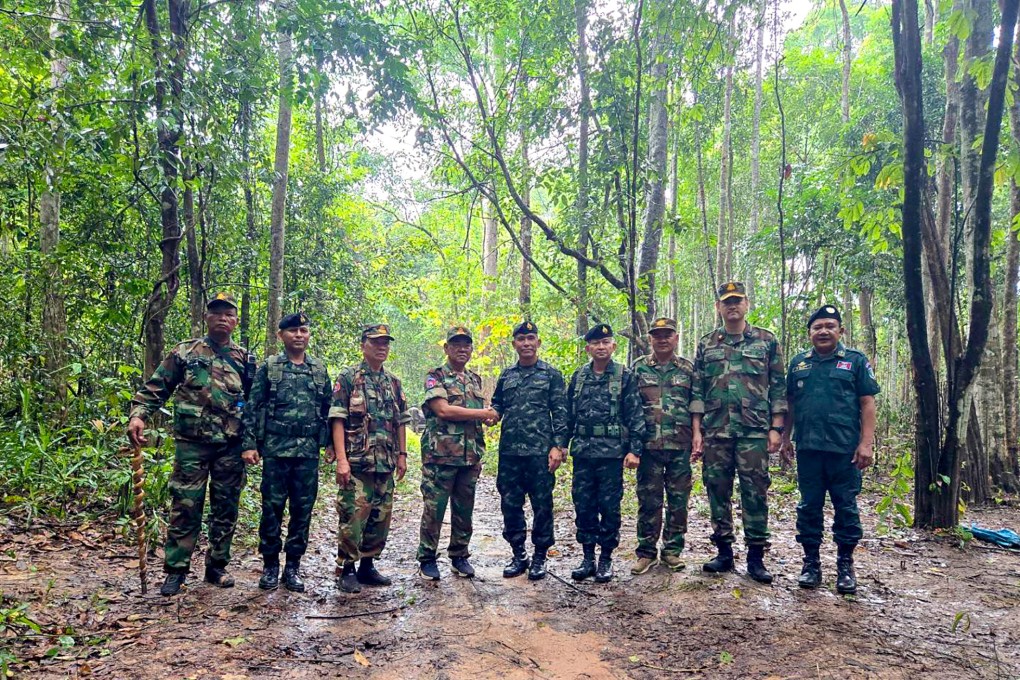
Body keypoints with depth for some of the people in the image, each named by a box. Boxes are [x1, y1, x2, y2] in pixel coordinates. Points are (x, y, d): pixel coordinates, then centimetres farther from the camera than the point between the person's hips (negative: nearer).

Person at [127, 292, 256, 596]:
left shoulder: (245, 359, 8)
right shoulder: (185, 351, 3)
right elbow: (155, 387, 2)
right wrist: (138, 415, -14)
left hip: (231, 446, 2)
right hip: (191, 443, -2)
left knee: (225, 508, 8)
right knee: (185, 507, 0)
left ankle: (216, 567, 21)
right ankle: (176, 570, 11)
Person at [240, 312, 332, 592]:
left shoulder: (320, 369, 10)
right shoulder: (268, 368, 2)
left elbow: (328, 409, 13)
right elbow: (252, 408, 0)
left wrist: (330, 443, 7)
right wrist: (249, 445, -7)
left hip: (309, 452, 2)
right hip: (275, 450, -2)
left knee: (303, 510, 6)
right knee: (272, 508, 3)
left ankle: (293, 566, 17)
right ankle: (270, 565, 17)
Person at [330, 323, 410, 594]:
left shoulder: (394, 382, 14)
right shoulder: (348, 377, -3)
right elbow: (337, 419, -9)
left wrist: (402, 455, 11)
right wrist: (341, 459, -17)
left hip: (386, 463, 6)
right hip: (357, 462, -6)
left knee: (381, 518, 11)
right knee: (353, 517, -4)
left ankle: (367, 566, 24)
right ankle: (347, 570, 10)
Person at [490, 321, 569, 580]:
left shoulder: (552, 375, 2)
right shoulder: (506, 376, 13)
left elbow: (560, 414, -2)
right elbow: (497, 405, 19)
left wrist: (558, 446, -10)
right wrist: (491, 414, -5)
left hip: (540, 451, -4)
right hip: (509, 452, 4)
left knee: (542, 505, 3)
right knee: (510, 505, 9)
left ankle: (539, 557, 17)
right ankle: (518, 555, 23)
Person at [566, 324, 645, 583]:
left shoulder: (625, 377, -1)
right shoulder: (578, 377, 10)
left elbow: (635, 416, -5)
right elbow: (568, 415, 14)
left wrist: (634, 449, -11)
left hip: (612, 452, -3)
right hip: (582, 452, 4)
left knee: (609, 506, 4)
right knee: (583, 506, 8)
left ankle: (606, 559, 16)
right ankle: (587, 557, 20)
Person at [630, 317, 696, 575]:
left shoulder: (688, 369, 7)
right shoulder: (638, 368, 5)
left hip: (681, 447, 1)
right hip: (649, 446, -1)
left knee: (678, 500, 7)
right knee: (648, 501, 4)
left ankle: (673, 550, 20)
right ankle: (646, 552, 14)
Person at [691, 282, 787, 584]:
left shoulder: (766, 341, 6)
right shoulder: (706, 344, 10)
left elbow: (778, 388, 4)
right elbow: (697, 392, 8)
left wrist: (776, 428, -3)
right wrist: (697, 432, 2)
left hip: (754, 431, -2)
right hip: (715, 432, 2)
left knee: (755, 494, 0)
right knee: (717, 493, 7)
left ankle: (756, 557, 10)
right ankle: (724, 553, 18)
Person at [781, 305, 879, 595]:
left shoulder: (856, 361, 3)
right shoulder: (798, 363, 12)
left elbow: (867, 403, -1)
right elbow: (789, 404, 15)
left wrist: (866, 443, -9)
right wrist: (785, 439, 10)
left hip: (844, 449, -2)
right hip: (808, 448, 3)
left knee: (846, 507, 5)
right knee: (809, 506, 8)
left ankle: (845, 565, 17)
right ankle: (811, 562, 18)